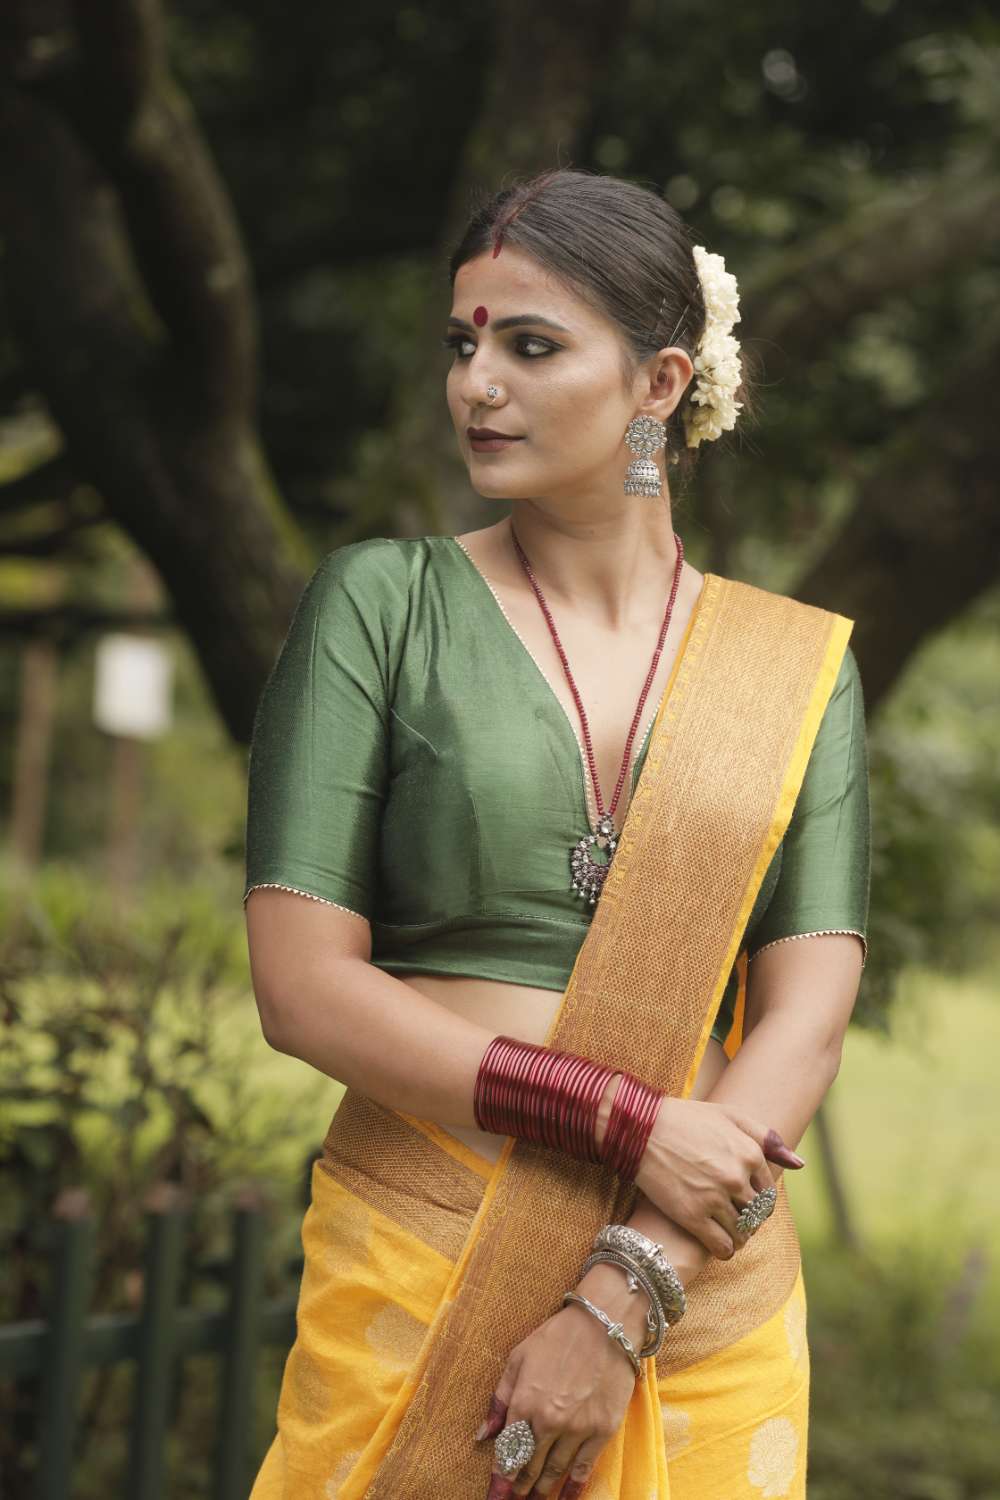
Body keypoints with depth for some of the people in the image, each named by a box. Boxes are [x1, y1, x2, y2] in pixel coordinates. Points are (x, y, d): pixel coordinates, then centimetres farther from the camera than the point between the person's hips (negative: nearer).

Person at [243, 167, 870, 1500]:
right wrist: (627, 1128, -14)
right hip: (419, 1271, -1)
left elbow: (807, 1020, -3)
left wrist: (624, 1299, -15)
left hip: (703, 1292, 2)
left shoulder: (797, 662, 4)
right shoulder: (381, 602, -1)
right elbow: (300, 983, -8)